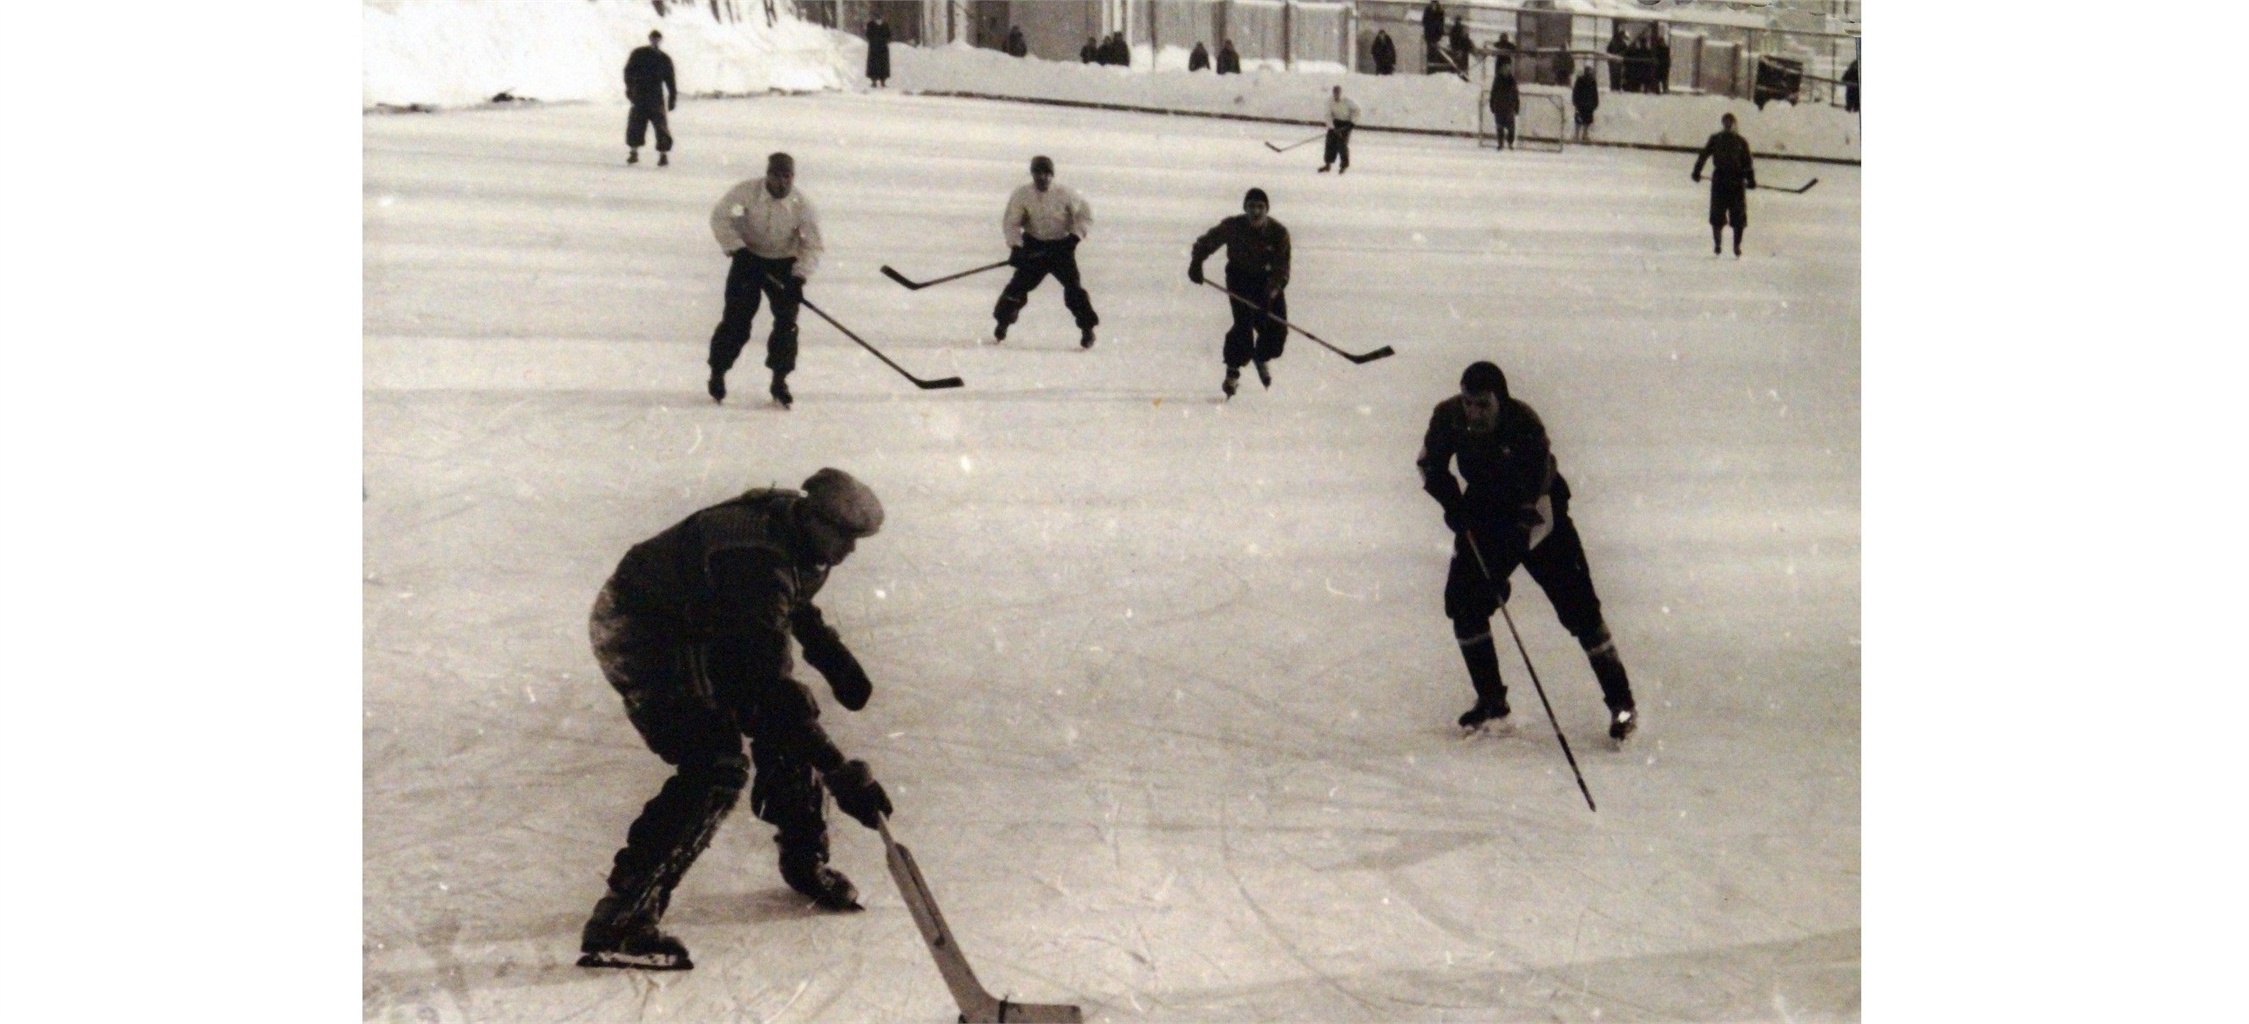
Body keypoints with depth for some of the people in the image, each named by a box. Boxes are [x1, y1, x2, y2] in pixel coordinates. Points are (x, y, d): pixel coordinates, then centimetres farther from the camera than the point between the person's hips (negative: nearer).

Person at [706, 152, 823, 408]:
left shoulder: (803, 206, -20)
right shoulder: (747, 191, -21)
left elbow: (812, 246, -16)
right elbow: (720, 216, -14)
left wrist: (799, 277, -29)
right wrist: (736, 248, -23)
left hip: (784, 264, 1)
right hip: (749, 258, -1)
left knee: (786, 321, -7)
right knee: (737, 319, -5)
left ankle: (779, 382, 6)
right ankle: (717, 373, 11)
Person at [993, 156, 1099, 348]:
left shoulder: (1066, 194, -14)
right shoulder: (1022, 194, -12)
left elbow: (1085, 216, -4)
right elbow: (1011, 222, -8)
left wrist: (1075, 236, -18)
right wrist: (1015, 247, -20)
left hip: (1061, 245, -1)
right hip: (1034, 247, 1)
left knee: (1072, 286, -11)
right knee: (1020, 284, -6)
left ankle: (1087, 328, -1)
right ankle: (1002, 321, 14)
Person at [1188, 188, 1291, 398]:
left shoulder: (1278, 232, -17)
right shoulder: (1232, 227, -18)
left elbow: (1281, 268, -20)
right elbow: (1206, 242, -2)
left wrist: (1271, 292, -34)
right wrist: (1196, 263, -17)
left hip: (1267, 280, 2)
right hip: (1239, 277, -2)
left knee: (1277, 327, -2)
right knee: (1243, 323, -20)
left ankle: (1262, 357, 31)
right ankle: (1233, 370, -8)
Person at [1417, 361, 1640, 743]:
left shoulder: (1526, 427, -33)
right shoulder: (1448, 417, -19)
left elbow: (1534, 504, -34)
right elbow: (1430, 464, 2)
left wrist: (1502, 572, -39)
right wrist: (1451, 501, -17)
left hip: (1539, 516, -4)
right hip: (1482, 518, 4)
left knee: (1578, 608, -10)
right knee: (1463, 602, -6)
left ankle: (1621, 702, 1)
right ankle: (1491, 700, 11)